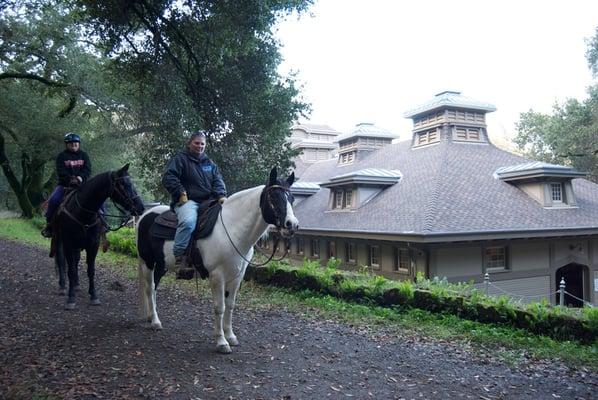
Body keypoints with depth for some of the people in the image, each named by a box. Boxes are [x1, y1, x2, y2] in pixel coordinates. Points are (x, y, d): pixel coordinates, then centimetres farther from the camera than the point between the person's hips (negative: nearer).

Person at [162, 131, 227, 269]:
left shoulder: (209, 163, 23)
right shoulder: (180, 158, 6)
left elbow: (217, 180, 15)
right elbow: (168, 177, -5)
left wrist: (221, 195, -5)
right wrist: (181, 193, -15)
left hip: (208, 200, 6)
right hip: (187, 201, -6)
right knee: (189, 221, -38)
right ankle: (179, 256, -29)